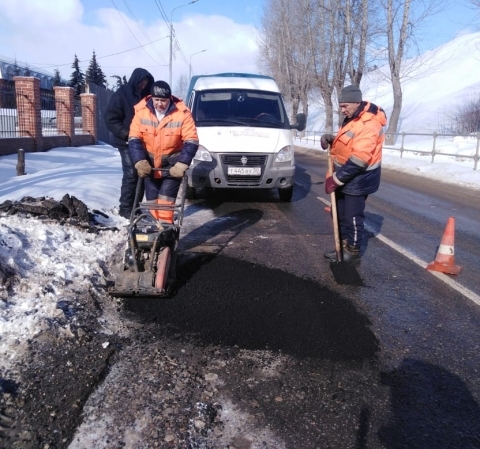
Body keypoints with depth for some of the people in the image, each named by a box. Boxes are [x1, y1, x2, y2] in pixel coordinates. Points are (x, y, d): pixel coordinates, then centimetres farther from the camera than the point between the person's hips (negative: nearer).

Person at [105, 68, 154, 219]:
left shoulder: (145, 96, 9)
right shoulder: (121, 94, -6)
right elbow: (110, 119, -10)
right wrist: (127, 134, -19)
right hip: (127, 142, -5)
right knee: (131, 175, -9)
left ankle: (134, 206, 16)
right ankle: (125, 208, 0)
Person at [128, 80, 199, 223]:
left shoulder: (182, 113, -16)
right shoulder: (141, 111, -9)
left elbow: (191, 141, -15)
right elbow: (134, 139, -7)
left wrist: (181, 164, -25)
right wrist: (140, 162, -20)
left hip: (172, 165, -3)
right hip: (150, 165, 3)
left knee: (165, 201, -12)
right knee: (152, 201, 9)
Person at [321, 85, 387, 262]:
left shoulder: (369, 125, -24)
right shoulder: (352, 118, 9)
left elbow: (358, 160, -28)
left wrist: (336, 178, -24)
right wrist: (331, 138, 1)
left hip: (357, 180, -10)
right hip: (344, 177, 10)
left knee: (353, 217, 1)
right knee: (341, 215, 15)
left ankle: (353, 251, 16)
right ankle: (344, 247, 28)